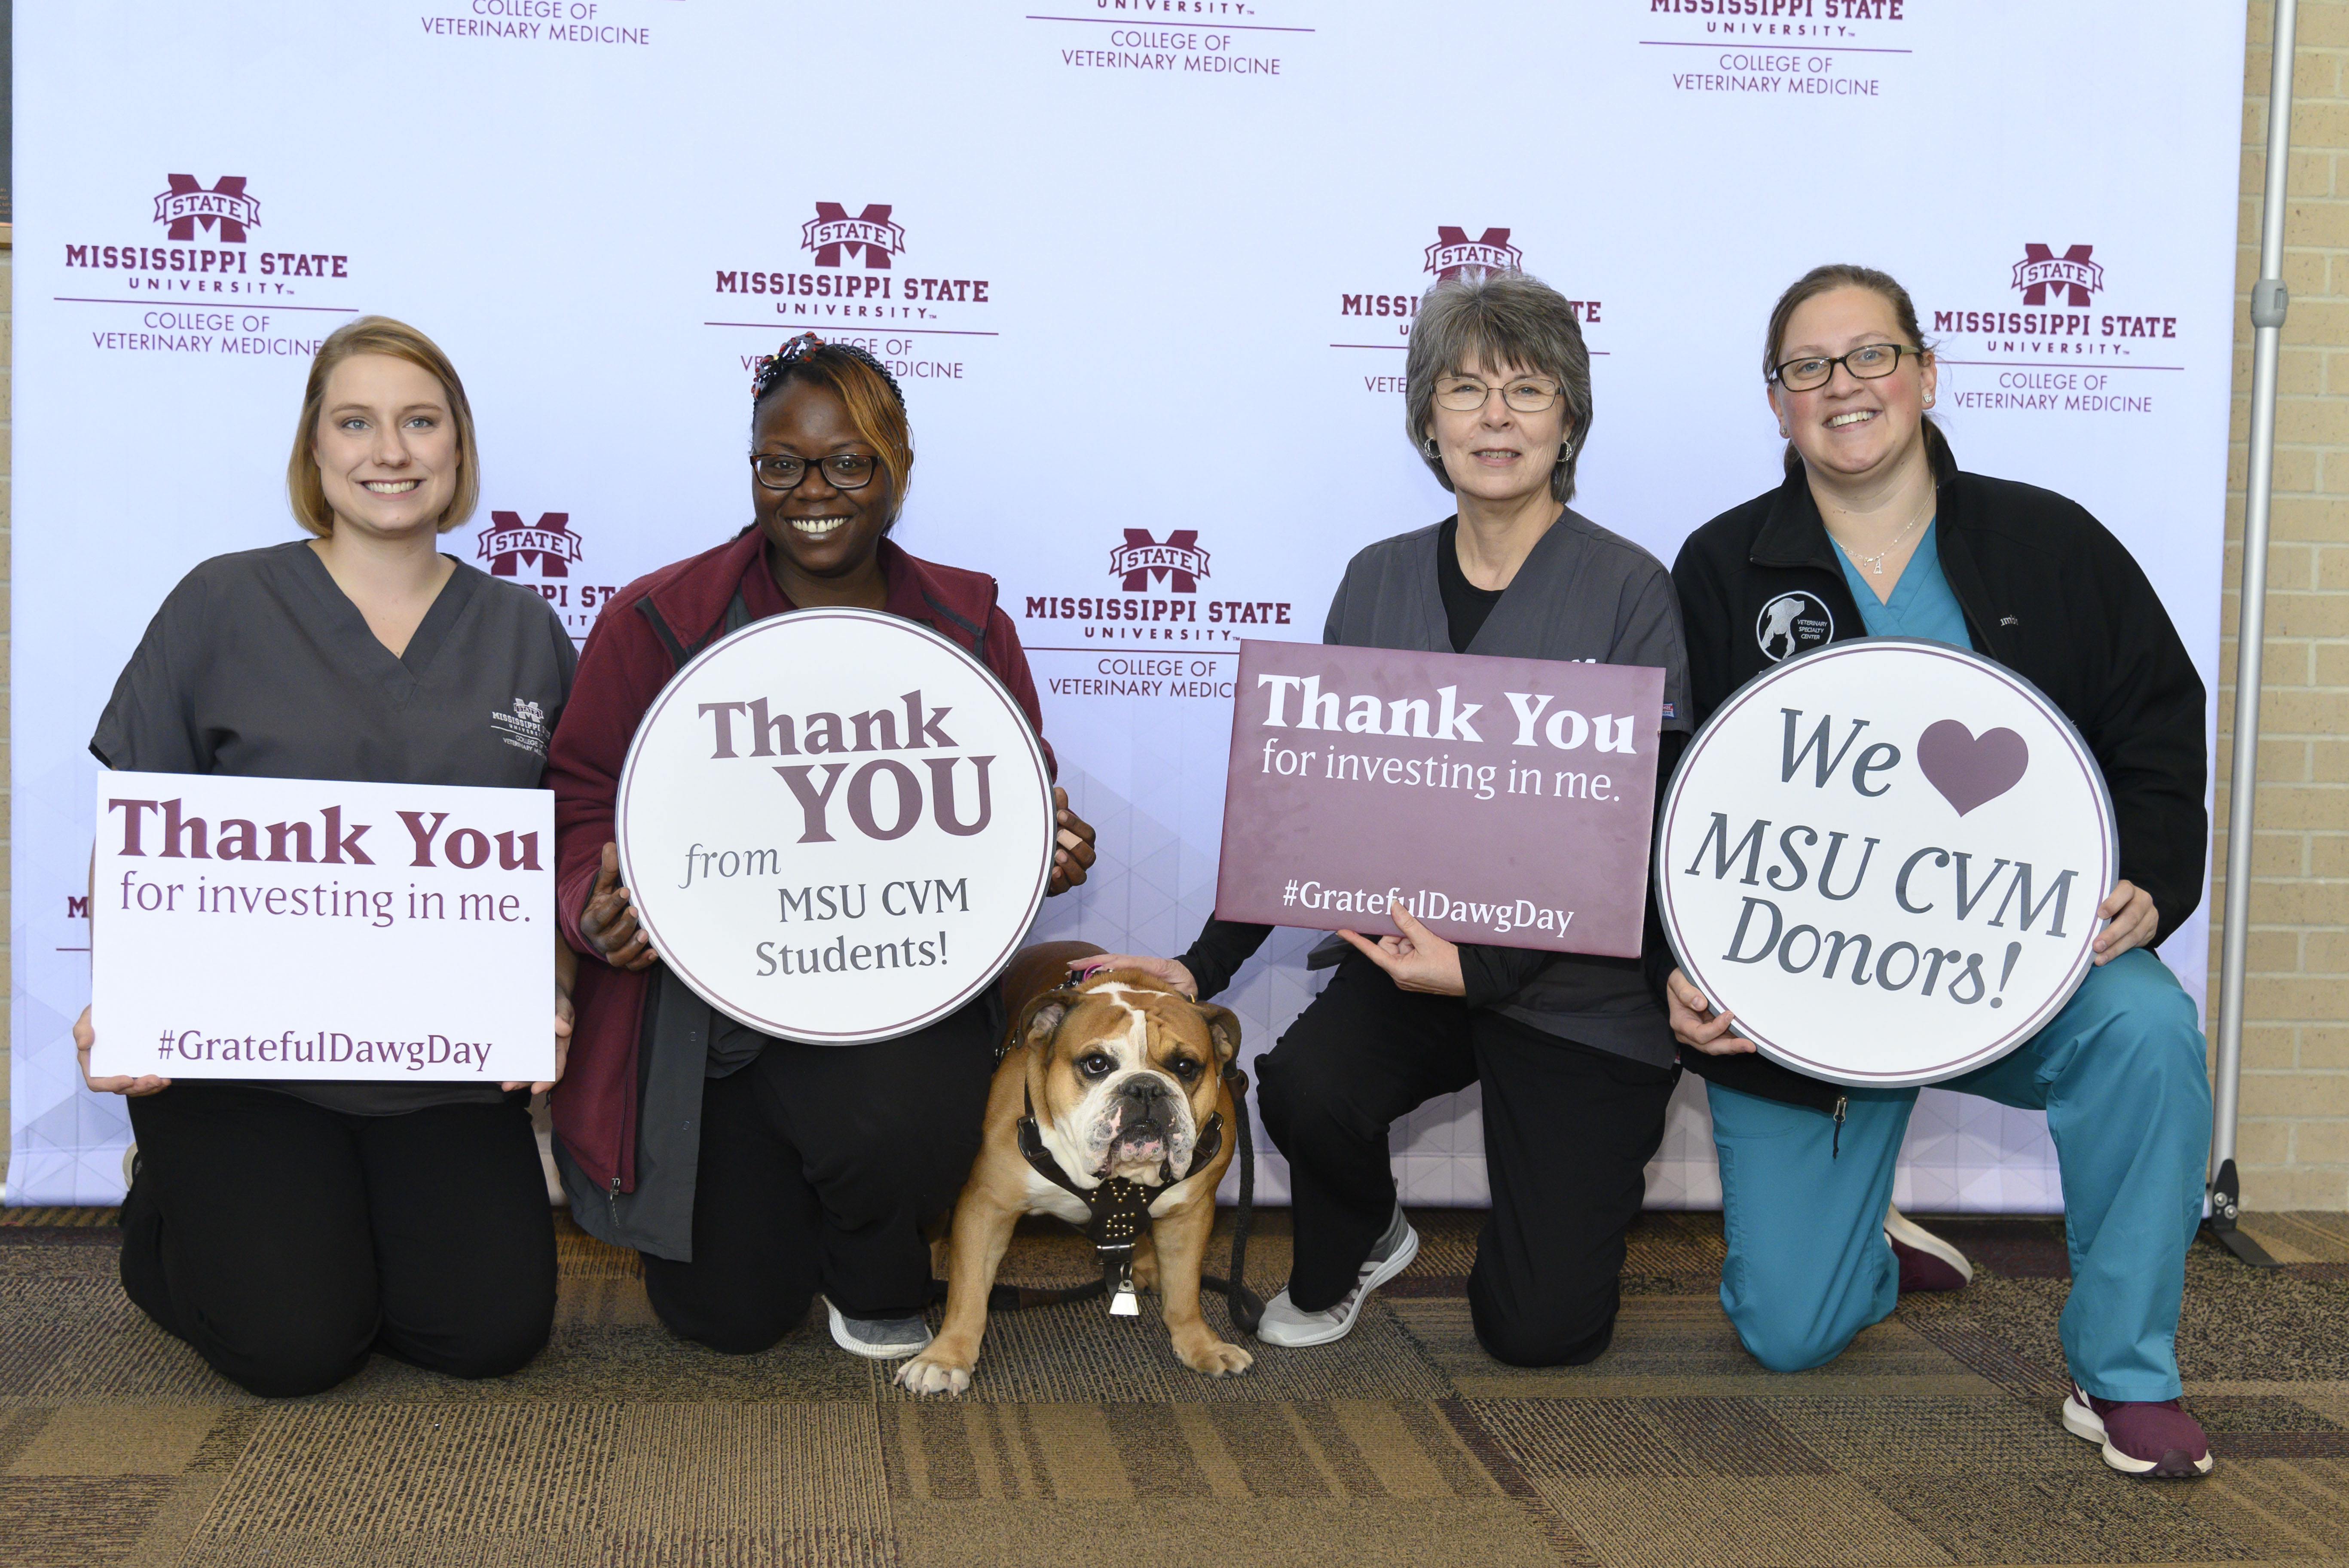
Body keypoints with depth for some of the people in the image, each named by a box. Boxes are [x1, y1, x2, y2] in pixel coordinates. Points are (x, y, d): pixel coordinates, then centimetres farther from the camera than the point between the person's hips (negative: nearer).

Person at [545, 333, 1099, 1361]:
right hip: (709, 996, 0)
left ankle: (875, 1282, 7)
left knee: (908, 1129, -34)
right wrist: (599, 907, -22)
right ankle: (777, 1206, 40)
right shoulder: (658, 621, -4)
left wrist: (1051, 852, -12)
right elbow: (580, 805, -1)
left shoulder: (968, 627, 3)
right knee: (727, 1315, -1)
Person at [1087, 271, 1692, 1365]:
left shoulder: (1630, 594, -10)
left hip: (1582, 987, -3)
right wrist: (1204, 966, -2)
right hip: (1410, 952, 3)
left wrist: (1486, 966, -26)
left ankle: (1597, 1171, 30)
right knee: (1306, 1088, -29)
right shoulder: (1381, 583, 4)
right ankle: (1354, 1249, 7)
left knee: (1539, 1326, -6)